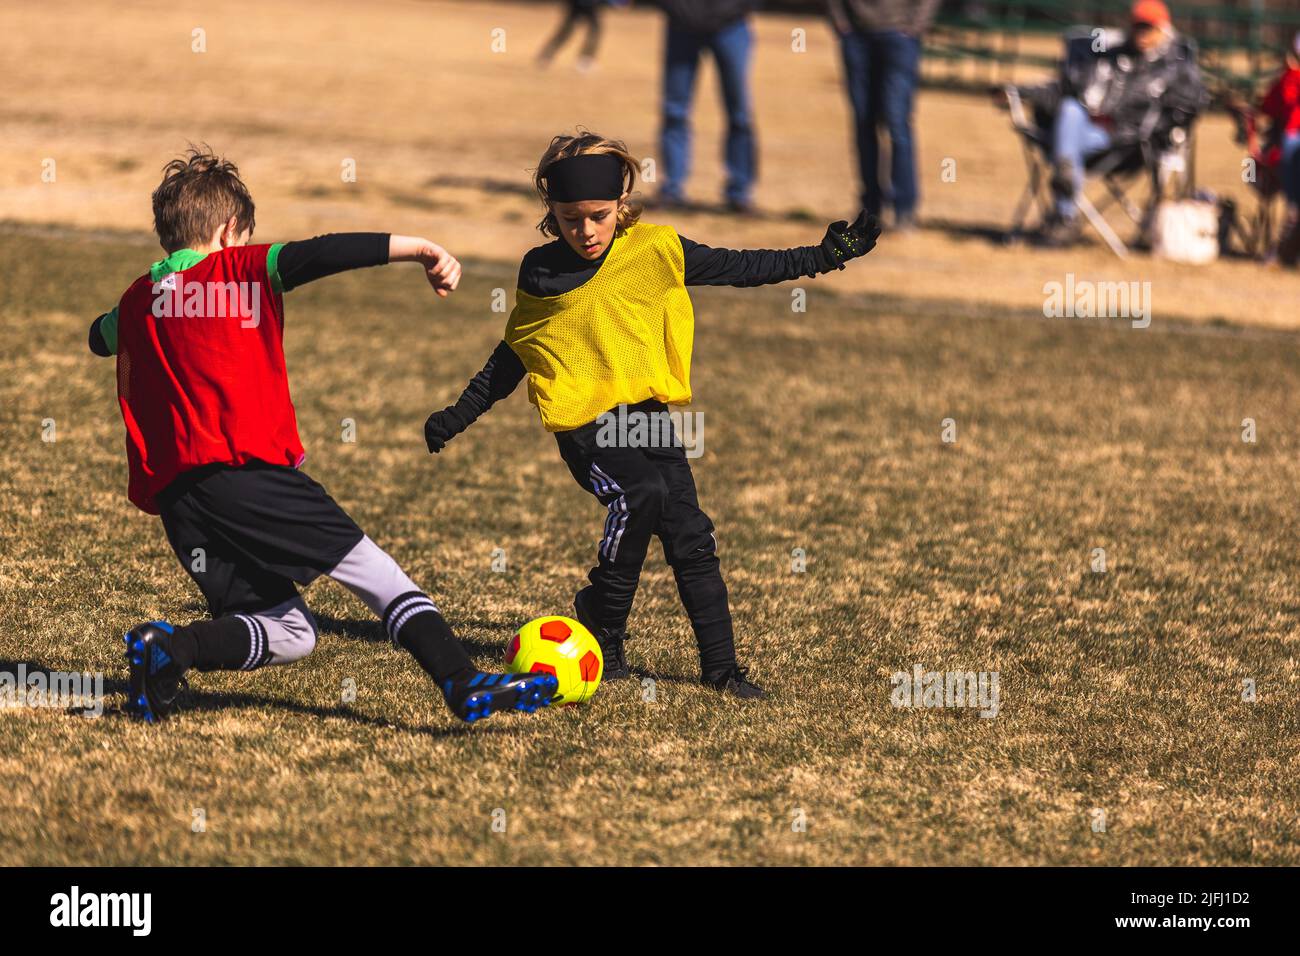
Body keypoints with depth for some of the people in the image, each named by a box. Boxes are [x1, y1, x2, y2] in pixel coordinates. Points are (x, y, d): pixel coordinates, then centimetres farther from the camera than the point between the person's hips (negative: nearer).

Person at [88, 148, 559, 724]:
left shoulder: (136, 301, 19)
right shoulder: (238, 270, 4)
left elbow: (100, 336, 42)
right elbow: (324, 255, -11)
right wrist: (418, 249, -12)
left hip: (172, 493, 6)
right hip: (246, 471, -6)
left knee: (288, 633, 11)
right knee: (370, 567, -4)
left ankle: (166, 648, -10)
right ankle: (464, 685, -19)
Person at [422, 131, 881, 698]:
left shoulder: (654, 250, 1)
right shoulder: (540, 273, 4)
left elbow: (739, 268, 7)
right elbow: (514, 355, 18)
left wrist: (824, 257, 2)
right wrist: (458, 417, 20)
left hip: (649, 416, 2)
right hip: (584, 423, -2)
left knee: (690, 537, -4)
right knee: (640, 494, -29)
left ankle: (720, 667, 7)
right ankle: (602, 621, -10)